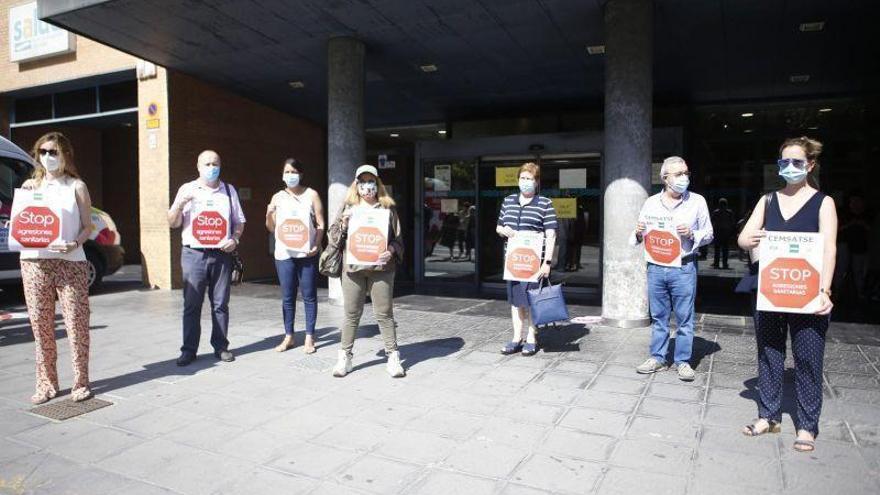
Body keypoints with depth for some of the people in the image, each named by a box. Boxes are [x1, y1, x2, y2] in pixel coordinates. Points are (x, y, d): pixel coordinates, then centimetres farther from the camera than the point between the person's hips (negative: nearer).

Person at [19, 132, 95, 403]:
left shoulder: (76, 187, 7)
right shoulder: (30, 185, 13)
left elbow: (87, 226, 2)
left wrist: (74, 244, -16)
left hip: (70, 262, -2)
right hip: (35, 262, 3)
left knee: (76, 323, -3)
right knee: (40, 324, 4)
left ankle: (81, 382, 6)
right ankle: (46, 383, 15)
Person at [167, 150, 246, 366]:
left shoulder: (229, 191, 12)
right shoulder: (187, 189, 7)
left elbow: (239, 221, 15)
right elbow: (173, 223, 6)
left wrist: (234, 239, -4)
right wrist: (180, 204, -12)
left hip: (221, 254, 1)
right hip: (194, 253, -1)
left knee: (220, 304, 6)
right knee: (192, 305, 0)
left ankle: (221, 347, 15)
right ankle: (189, 350, 8)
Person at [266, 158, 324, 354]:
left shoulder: (311, 195, 4)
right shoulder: (277, 197, 10)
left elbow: (321, 224, 1)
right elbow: (272, 228, 12)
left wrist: (316, 245, -12)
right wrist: (269, 215, -9)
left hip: (307, 253, -2)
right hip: (284, 253, 2)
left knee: (309, 296, 2)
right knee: (287, 297, 7)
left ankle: (309, 337, 11)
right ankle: (289, 337, 18)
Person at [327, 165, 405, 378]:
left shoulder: (387, 208, 7)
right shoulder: (348, 208, 11)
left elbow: (398, 238, 7)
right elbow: (333, 236, 10)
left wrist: (391, 251, -13)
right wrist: (343, 223, -10)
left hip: (380, 268, -1)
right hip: (352, 268, 1)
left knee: (384, 314, 2)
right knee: (351, 314, 7)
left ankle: (393, 357, 12)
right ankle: (345, 357, 19)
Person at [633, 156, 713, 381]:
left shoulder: (697, 201, 2)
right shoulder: (651, 203, 7)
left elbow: (708, 234, 5)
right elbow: (640, 236, 12)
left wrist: (692, 234, -14)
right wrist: (639, 234, -10)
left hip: (683, 268, -2)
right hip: (656, 267, 2)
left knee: (684, 318, 3)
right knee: (658, 317, 10)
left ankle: (683, 361, 15)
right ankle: (657, 358, 21)